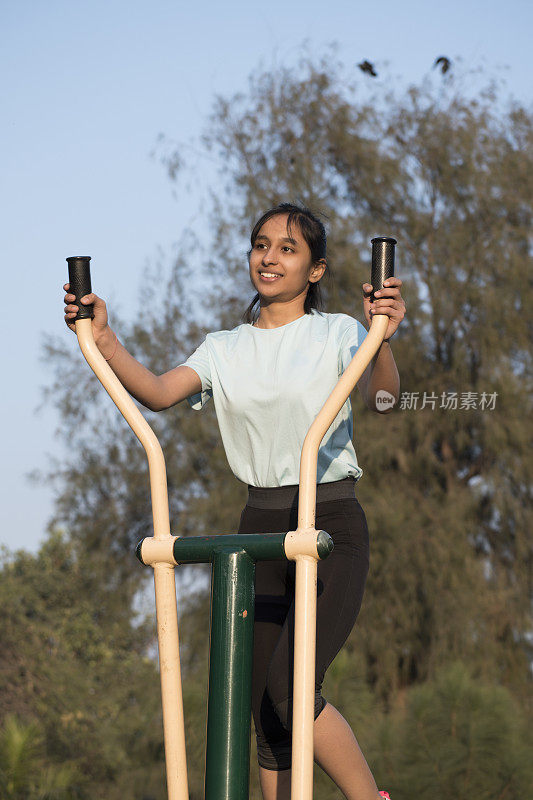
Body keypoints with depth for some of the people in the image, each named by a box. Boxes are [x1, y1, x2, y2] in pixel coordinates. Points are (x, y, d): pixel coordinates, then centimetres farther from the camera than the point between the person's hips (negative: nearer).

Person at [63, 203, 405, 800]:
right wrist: (103, 340, -21)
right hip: (259, 529, 5)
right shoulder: (225, 350, 11)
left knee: (289, 688, -20)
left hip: (332, 529, -5)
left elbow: (382, 399, -20)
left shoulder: (337, 335, 0)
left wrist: (383, 340, -40)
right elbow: (157, 393, -6)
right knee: (267, 715, 4)